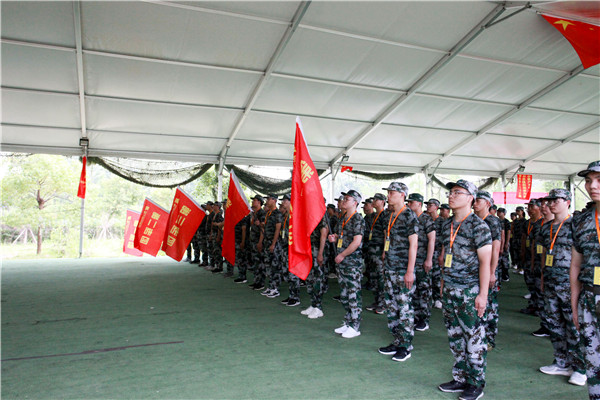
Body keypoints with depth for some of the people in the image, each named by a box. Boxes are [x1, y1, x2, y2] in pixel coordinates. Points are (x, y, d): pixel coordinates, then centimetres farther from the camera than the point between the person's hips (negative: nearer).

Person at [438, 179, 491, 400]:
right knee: (455, 336, 14)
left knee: (474, 338, 3)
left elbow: (485, 262, -12)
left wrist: (483, 294, -16)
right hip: (450, 290, 7)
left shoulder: (478, 226, -10)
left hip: (470, 291, -7)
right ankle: (460, 378, 27)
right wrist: (443, 282, 15)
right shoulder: (447, 225, 10)